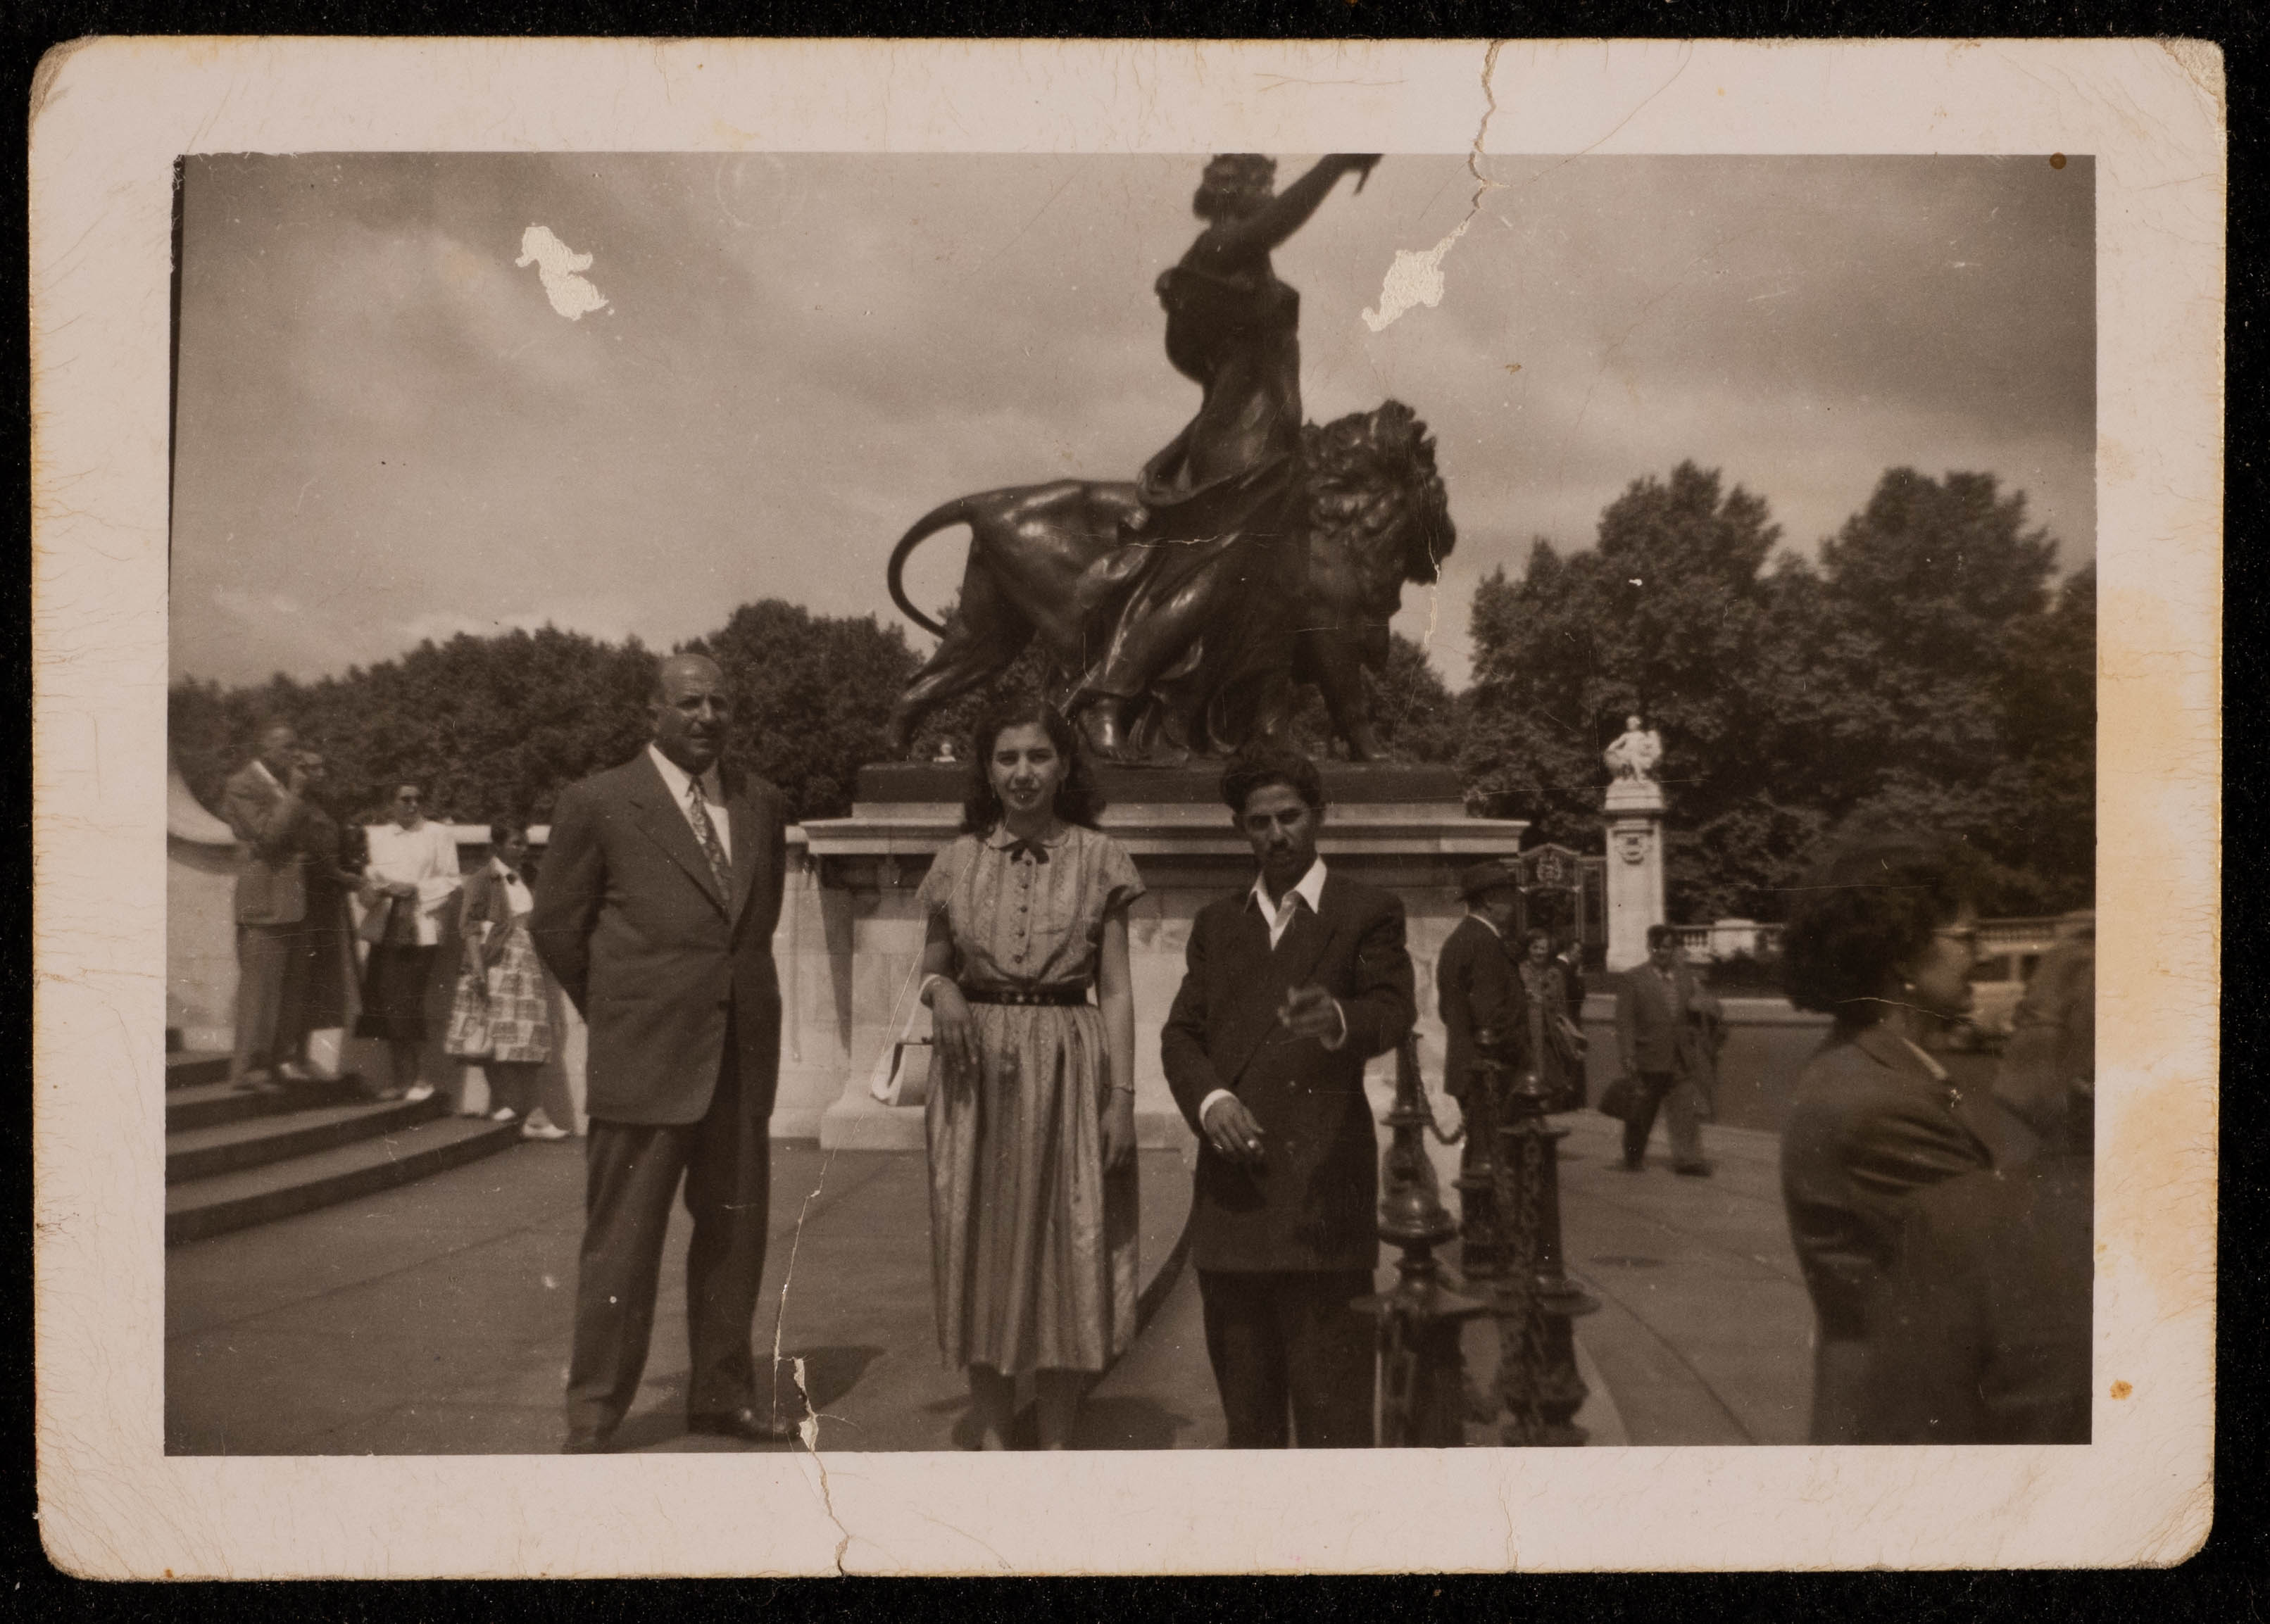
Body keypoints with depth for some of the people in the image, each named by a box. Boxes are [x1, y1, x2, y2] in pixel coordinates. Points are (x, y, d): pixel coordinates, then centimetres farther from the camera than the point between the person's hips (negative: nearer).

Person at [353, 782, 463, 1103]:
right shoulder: (376, 835, 19)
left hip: (420, 929, -3)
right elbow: (366, 875, 13)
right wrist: (374, 890, -9)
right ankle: (399, 1077, 7)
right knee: (386, 1004, -1)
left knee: (409, 1003, -10)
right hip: (385, 928, 3)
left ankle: (417, 1075, 2)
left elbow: (450, 882, 3)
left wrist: (415, 890, -11)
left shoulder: (439, 834, 8)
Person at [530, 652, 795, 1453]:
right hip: (644, 1059, -5)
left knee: (736, 1230, 12)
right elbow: (556, 926, 2)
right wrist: (622, 1014, 9)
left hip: (744, 1057, 5)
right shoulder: (598, 803, -4)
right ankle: (592, 1418, 13)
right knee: (621, 1244, 1)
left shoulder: (761, 803, 10)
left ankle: (721, 1392, 28)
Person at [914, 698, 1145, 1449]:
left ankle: (1056, 1444, 15)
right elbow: (931, 961, 15)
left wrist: (1123, 1095, -6)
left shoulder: (1097, 858, 1)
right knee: (980, 1249, 5)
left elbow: (1117, 990, 1)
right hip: (979, 1072, 2)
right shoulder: (959, 860, 6)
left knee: (1068, 1257, 2)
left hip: (1070, 1068, -1)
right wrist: (941, 987, -9)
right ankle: (991, 1437, 18)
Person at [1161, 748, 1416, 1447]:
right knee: (1246, 1410, 11)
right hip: (1232, 1195, 5)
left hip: (1322, 1191, -4)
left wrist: (1337, 1020, -33)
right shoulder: (1216, 923, 19)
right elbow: (1181, 1031, 14)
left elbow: (1392, 1010, -10)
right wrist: (1209, 1099, -7)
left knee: (1332, 1409, -6)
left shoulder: (1368, 913, 5)